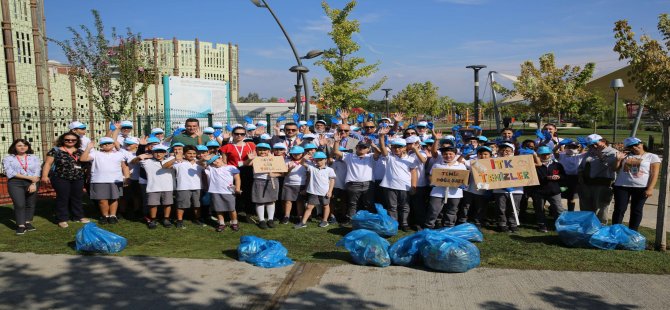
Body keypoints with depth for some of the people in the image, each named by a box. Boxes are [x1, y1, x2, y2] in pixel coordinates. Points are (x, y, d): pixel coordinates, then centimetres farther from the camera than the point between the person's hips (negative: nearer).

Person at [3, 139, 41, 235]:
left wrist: (33, 183, -14)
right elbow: (10, 173, -7)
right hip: (15, 183, -2)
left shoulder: (34, 158, 10)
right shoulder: (8, 159, 5)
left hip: (32, 183, 2)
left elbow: (37, 172, 1)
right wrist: (29, 177, -12)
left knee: (30, 204, 5)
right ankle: (20, 226, -5)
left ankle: (28, 223, 17)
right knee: (19, 204, -10)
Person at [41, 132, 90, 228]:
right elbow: (48, 163, -2)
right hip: (61, 179, -4)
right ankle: (62, 219, 9)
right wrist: (45, 175, -10)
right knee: (63, 198, 1)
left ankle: (79, 216, 24)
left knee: (77, 198, 12)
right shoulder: (55, 150, 0)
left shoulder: (80, 151, 13)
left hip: (78, 179, 4)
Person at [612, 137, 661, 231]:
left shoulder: (652, 157, 3)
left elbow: (654, 174, -3)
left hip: (641, 187, -2)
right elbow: (616, 169, 16)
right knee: (619, 210, 0)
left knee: (636, 211, 5)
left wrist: (650, 188, -13)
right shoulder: (625, 156, 12)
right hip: (621, 186, 2)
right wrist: (618, 159, -1)